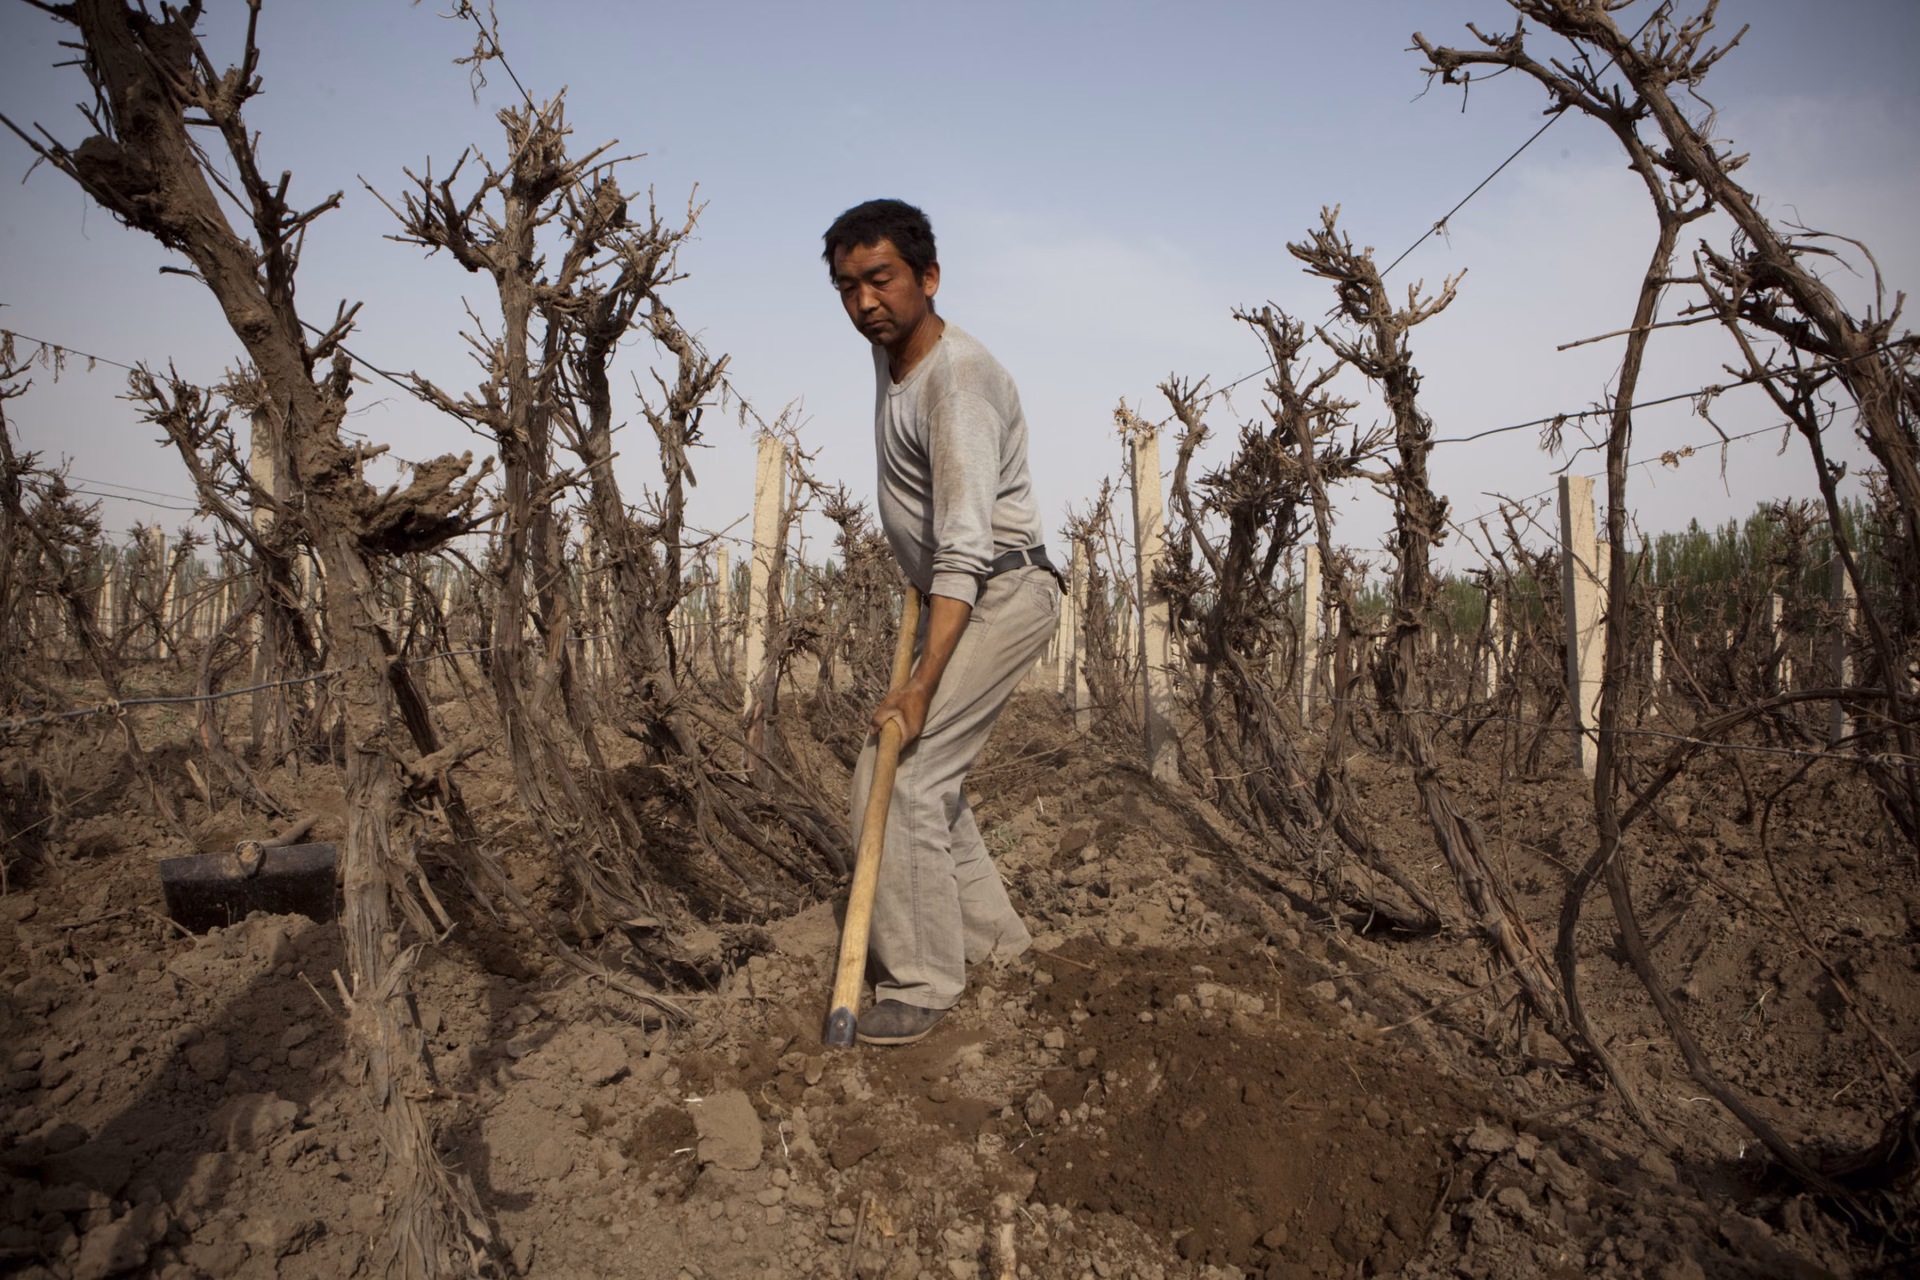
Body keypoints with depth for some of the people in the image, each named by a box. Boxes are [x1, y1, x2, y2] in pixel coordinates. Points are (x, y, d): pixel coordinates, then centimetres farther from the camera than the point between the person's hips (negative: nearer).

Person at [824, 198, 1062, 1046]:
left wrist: (921, 683, -39)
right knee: (922, 770, 13)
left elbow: (966, 549, -32)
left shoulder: (957, 386, -25)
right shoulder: (889, 348, 6)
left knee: (896, 775, -16)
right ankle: (988, 934, 25)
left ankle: (922, 980, -6)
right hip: (957, 594, 10)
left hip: (1001, 594, -10)